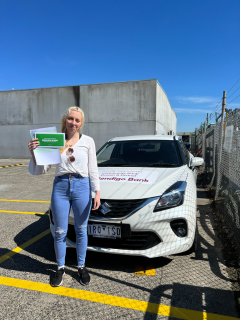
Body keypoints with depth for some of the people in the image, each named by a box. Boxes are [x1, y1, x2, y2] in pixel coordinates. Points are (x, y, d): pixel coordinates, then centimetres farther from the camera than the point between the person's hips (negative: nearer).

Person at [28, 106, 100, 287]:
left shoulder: (88, 141, 1)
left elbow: (93, 169, 2)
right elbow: (41, 170, -1)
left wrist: (97, 192, -4)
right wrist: (34, 153, -18)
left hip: (82, 187, 0)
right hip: (60, 187, 1)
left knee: (81, 230, 13)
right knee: (60, 232, 10)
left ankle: (81, 267, 33)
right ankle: (61, 268, 33)